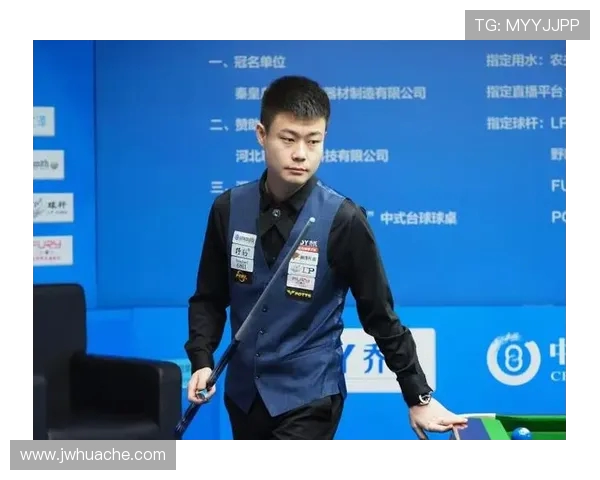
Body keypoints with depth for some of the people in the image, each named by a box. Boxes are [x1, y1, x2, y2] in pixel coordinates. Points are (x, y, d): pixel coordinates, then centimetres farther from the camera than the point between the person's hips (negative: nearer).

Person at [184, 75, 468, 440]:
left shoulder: (342, 219, -12)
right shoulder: (229, 209, -2)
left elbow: (381, 316, -5)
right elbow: (210, 298, 8)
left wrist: (419, 397, -3)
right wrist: (202, 361, -7)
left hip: (308, 398, -4)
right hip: (244, 392, 5)